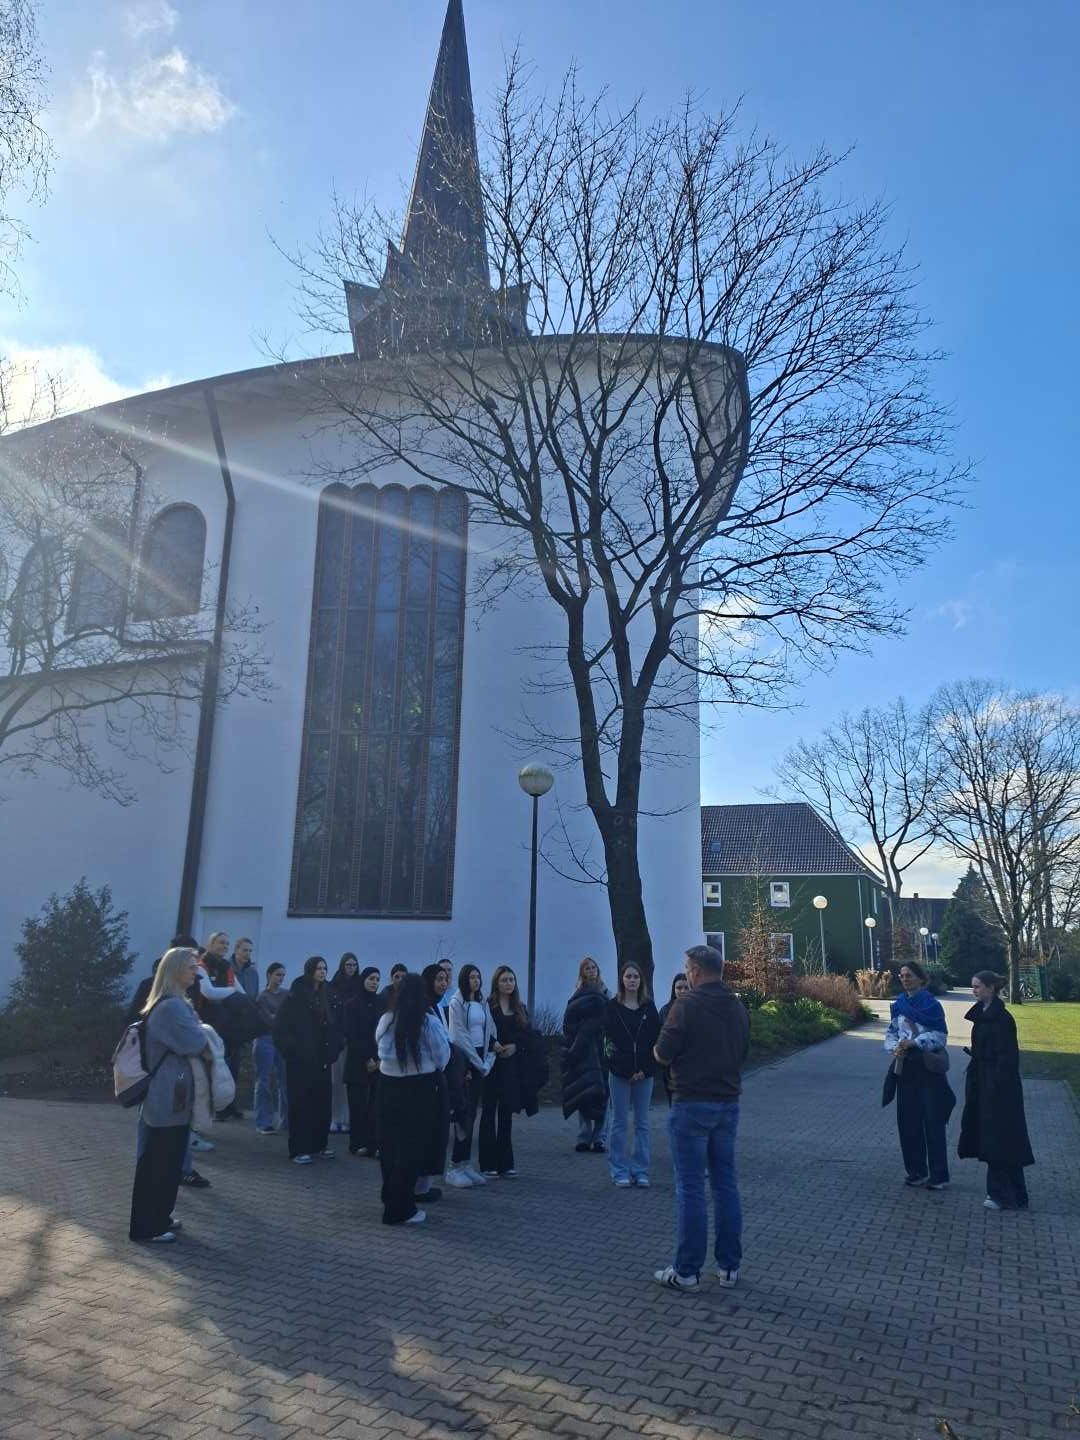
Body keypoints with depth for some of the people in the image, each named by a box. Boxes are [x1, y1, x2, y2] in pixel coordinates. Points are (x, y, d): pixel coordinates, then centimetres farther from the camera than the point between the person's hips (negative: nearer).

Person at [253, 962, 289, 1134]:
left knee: (286, 1080, 3)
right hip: (266, 1040, -4)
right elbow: (268, 1021, -12)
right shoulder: (262, 997, -2)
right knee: (264, 1082, -1)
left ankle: (286, 1118, 14)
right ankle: (263, 1122, 4)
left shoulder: (287, 994, 9)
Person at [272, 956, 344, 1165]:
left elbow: (337, 1024, 14)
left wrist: (335, 1046, 4)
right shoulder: (296, 995, -8)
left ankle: (319, 1144, 19)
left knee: (322, 1101, 8)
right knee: (301, 1102, 0)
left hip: (323, 1059, 5)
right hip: (300, 1059, -5)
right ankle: (299, 1149, 7)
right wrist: (290, 1048, -12)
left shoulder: (330, 996, 7)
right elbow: (282, 1025, -10)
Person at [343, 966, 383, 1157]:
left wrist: (380, 1058, -7)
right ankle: (358, 1144, 13)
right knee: (358, 1104, 2)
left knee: (377, 1104, -3)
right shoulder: (352, 1005, 0)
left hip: (380, 1061, 2)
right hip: (357, 1062, -2)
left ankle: (374, 1145, 2)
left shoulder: (382, 1003, 7)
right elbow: (352, 1035, -3)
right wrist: (366, 1060, -8)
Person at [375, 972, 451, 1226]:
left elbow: (381, 1050, 6)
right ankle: (400, 1209, 7)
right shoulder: (430, 1022, -14)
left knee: (389, 1143, 17)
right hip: (420, 1088, -4)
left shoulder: (386, 1020, -6)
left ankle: (391, 1197, 33)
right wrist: (434, 1066, 17)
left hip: (389, 1085, 4)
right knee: (412, 1147, 4)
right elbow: (443, 1057, -4)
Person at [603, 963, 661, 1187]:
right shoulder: (613, 1007, 0)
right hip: (619, 1073, -2)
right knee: (620, 1123, 4)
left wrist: (644, 1069, -8)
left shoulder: (649, 1007, 5)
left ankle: (640, 1170, 15)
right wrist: (627, 1069, -10)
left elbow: (655, 1040, 2)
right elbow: (609, 1040, -4)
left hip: (644, 1073, 2)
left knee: (642, 1123, 6)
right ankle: (620, 1171, 12)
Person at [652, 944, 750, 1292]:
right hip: (728, 1103, 6)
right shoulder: (738, 1007, 6)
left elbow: (663, 1054, -14)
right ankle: (729, 1267, 21)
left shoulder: (686, 1005, -15)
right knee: (725, 1184, 14)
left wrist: (658, 1050, 7)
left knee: (690, 1188, 1)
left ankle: (686, 1272, 9)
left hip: (691, 1104, -6)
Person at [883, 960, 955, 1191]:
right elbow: (891, 1033, 12)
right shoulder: (898, 1004, 8)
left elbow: (939, 1035, -11)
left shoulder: (931, 1004, -7)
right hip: (905, 1066, 5)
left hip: (928, 1067, -5)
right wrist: (894, 1048, -8)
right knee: (907, 1120, 8)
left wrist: (913, 1043, -20)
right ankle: (916, 1171, 20)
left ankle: (939, 1175, 9)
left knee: (933, 1120, -1)